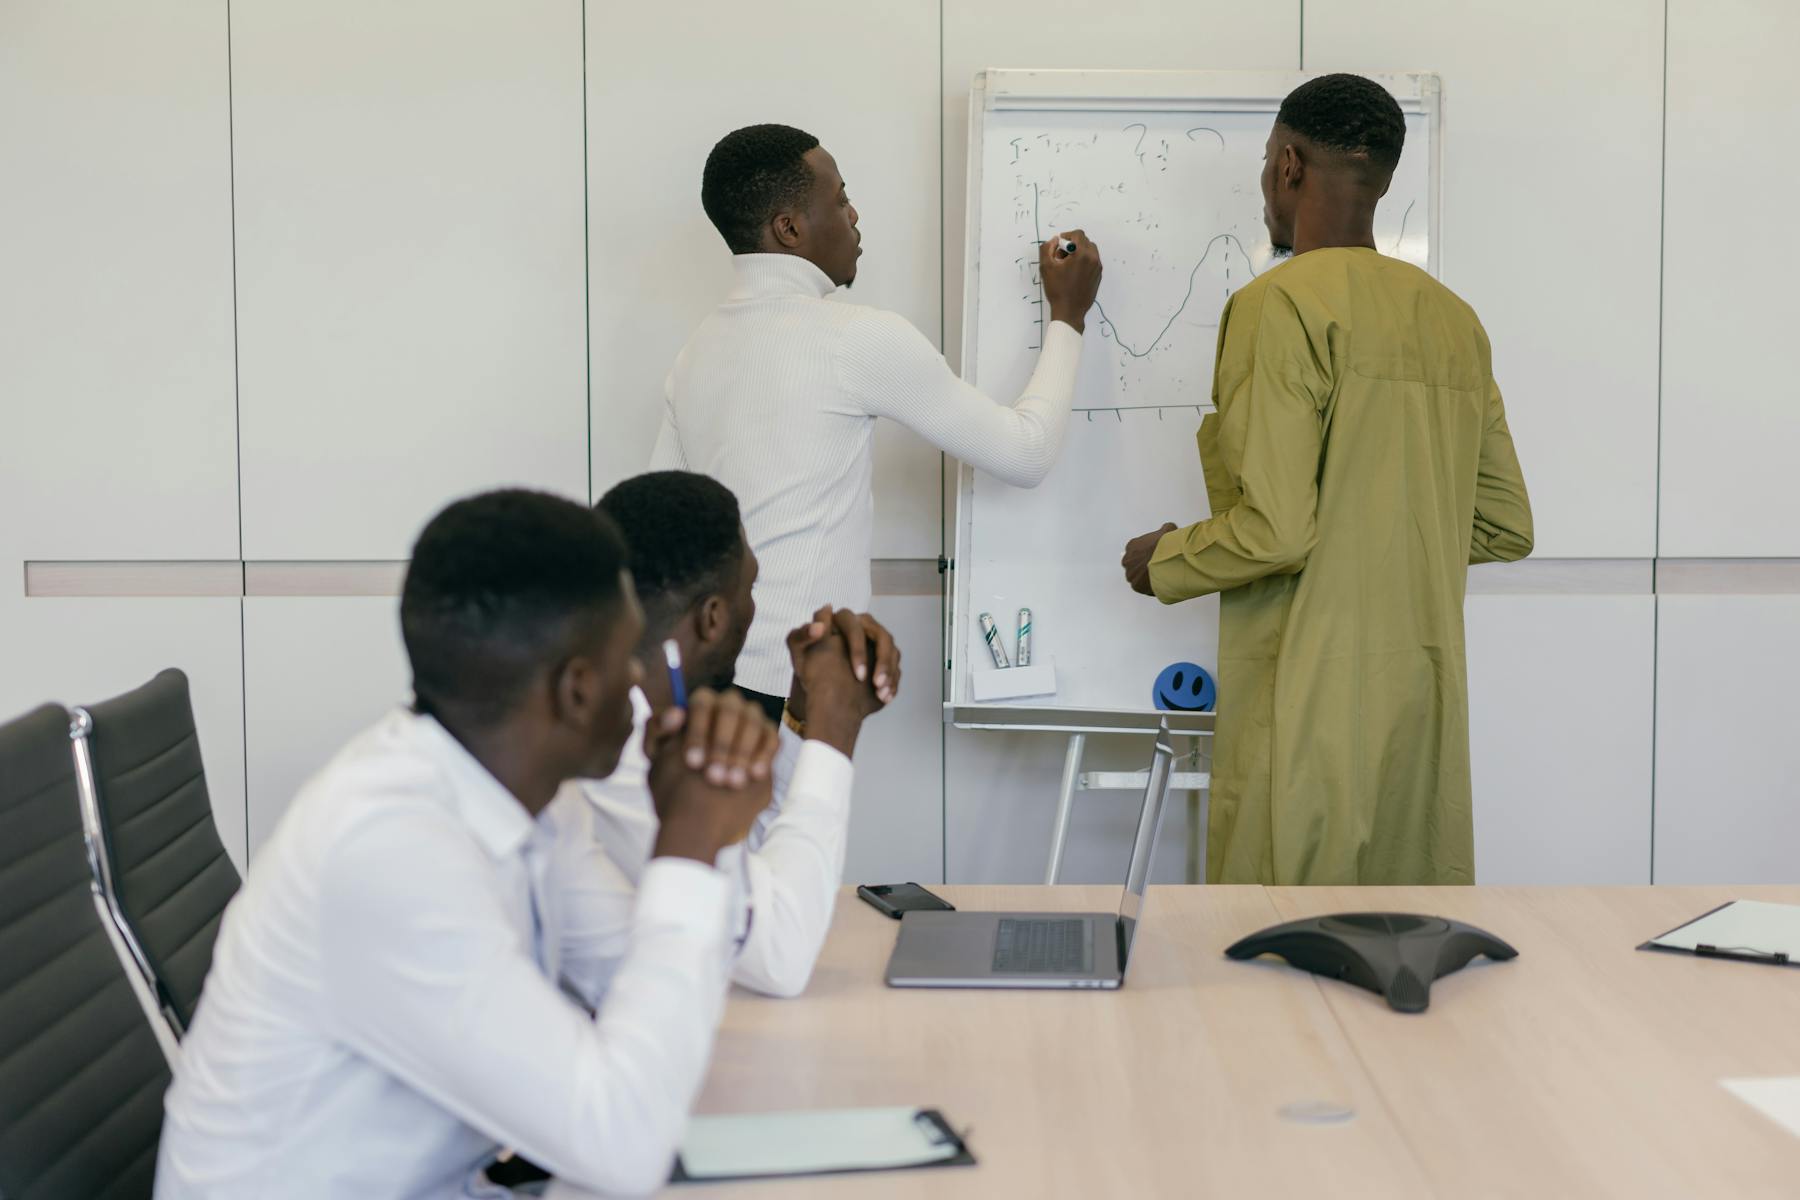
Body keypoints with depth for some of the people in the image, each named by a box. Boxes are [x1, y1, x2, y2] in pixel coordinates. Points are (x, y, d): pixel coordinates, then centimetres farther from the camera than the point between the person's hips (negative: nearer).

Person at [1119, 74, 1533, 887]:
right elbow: (1506, 528, 13)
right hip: (1427, 697, 8)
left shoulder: (1282, 304, -11)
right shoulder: (1453, 319, 11)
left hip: (1313, 701, -7)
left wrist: (1164, 562, 0)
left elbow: (1276, 530, -18)